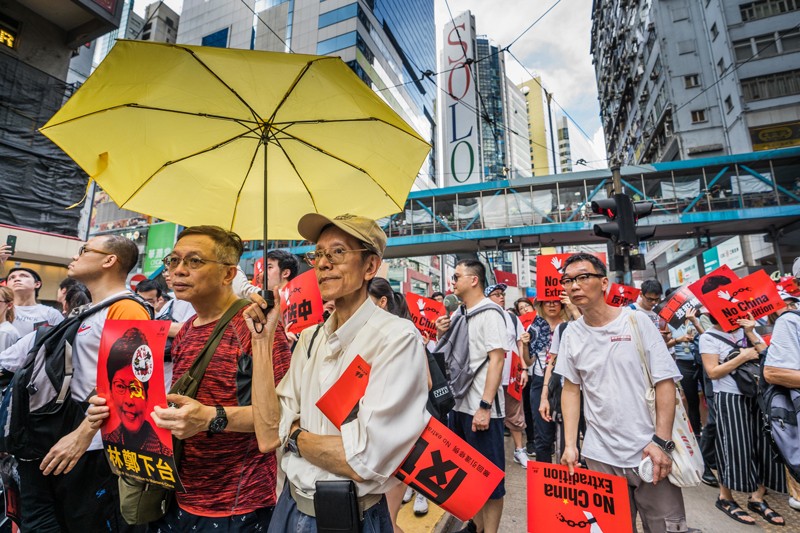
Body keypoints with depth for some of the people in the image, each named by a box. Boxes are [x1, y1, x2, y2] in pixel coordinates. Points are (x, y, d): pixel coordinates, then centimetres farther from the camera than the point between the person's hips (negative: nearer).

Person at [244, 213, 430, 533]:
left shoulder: (397, 338, -23)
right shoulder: (310, 338, -1)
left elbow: (364, 462, -26)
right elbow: (268, 437, -6)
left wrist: (294, 435, -10)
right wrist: (261, 339, -9)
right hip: (291, 507, 6)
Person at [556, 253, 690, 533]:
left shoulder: (637, 321, -7)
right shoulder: (572, 334, 0)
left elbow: (665, 382, -7)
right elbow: (571, 389, 6)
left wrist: (661, 441, -12)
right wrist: (570, 444, 1)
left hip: (649, 450, -2)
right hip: (600, 456, 2)